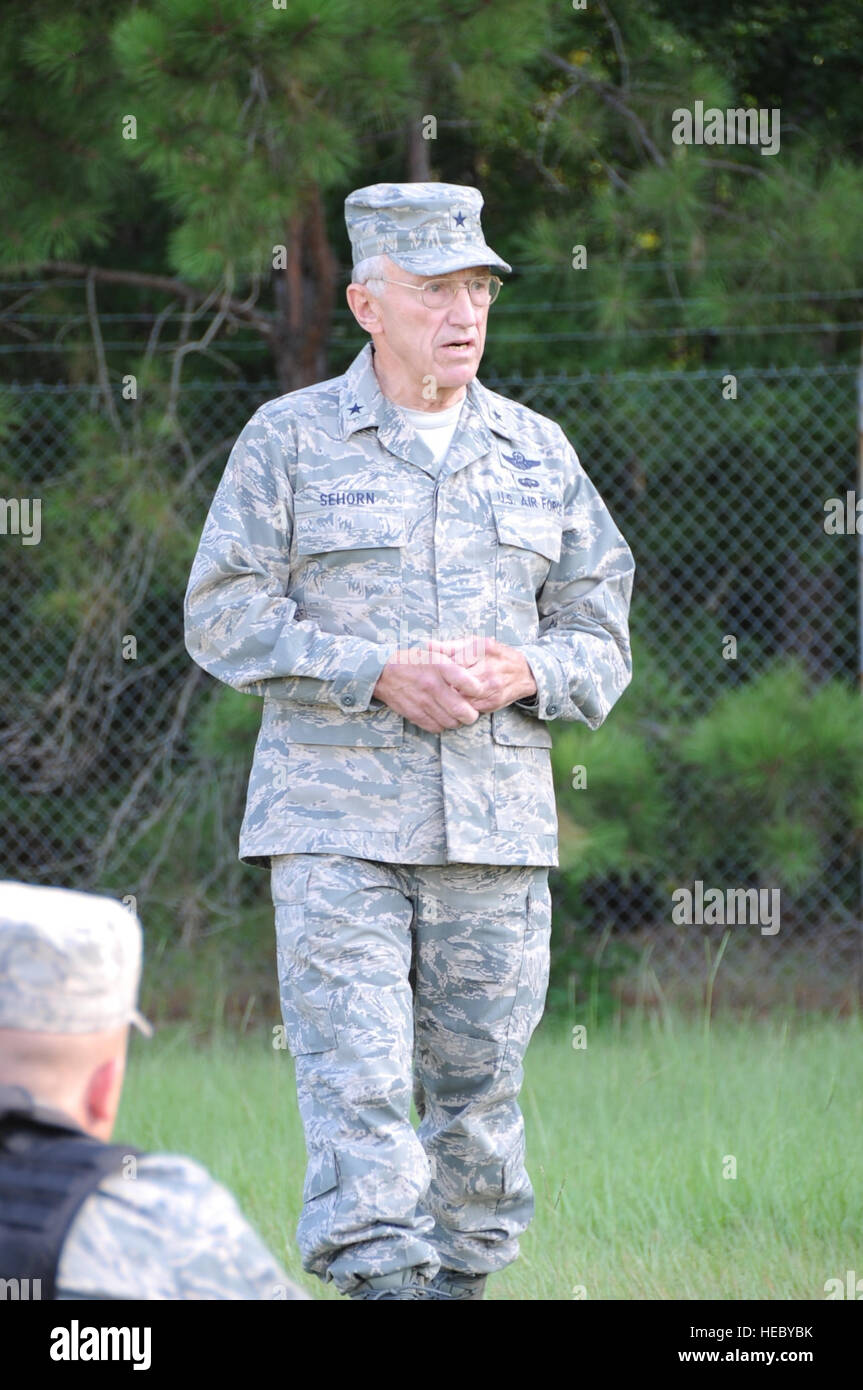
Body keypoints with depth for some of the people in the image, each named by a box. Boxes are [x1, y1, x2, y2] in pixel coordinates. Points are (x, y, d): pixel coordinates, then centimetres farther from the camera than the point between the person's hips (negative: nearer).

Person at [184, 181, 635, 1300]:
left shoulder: (539, 453, 13)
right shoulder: (289, 441, 3)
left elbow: (600, 633, 14)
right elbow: (224, 619, -2)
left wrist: (522, 673, -9)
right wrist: (381, 673, -14)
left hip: (498, 824, 3)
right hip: (335, 820, -3)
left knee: (480, 1085, 5)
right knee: (357, 1081, -12)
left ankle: (460, 1278, 16)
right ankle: (381, 1281, -16)